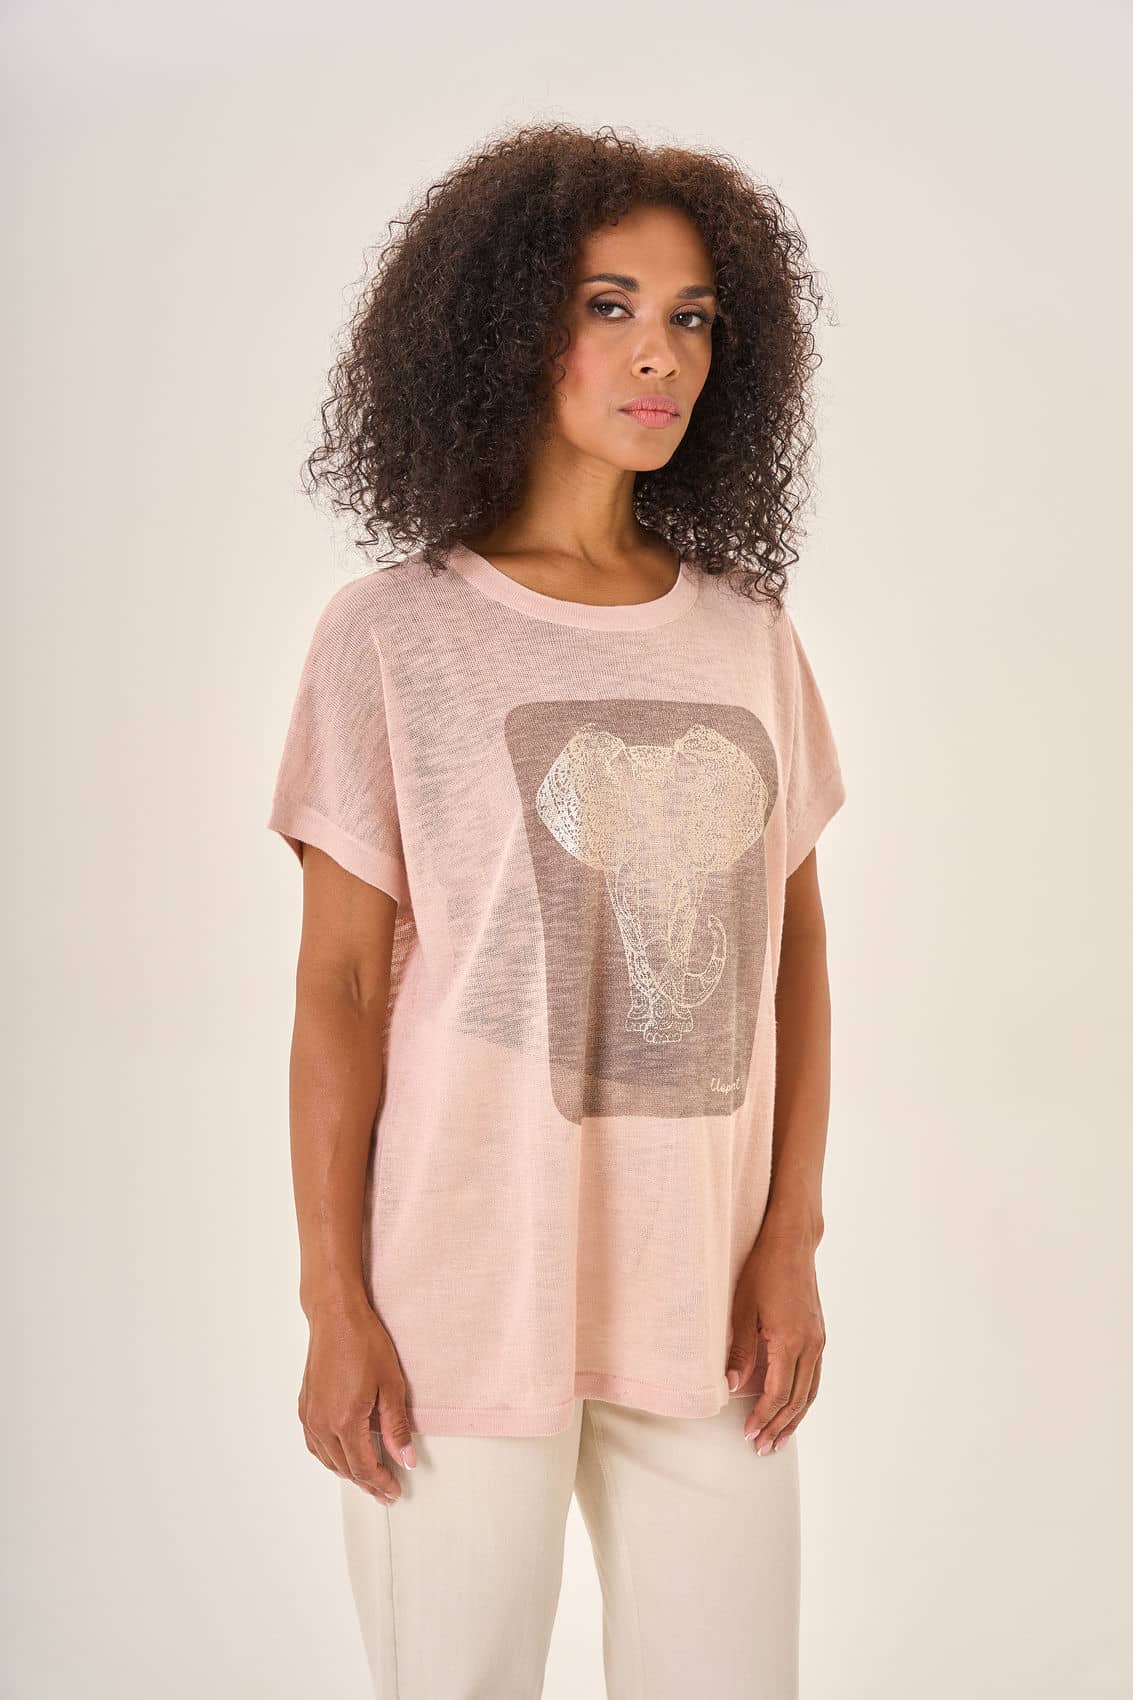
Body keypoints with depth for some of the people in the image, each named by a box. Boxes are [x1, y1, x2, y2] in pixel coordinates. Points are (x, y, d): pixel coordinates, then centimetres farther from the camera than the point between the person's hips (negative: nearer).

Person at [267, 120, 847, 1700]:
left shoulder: (751, 635, 8)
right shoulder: (392, 635, -3)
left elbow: (795, 948, 9)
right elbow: (339, 984, -4)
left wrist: (792, 1241, 1)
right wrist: (332, 1303, -7)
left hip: (708, 1300, 3)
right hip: (462, 1304, -3)